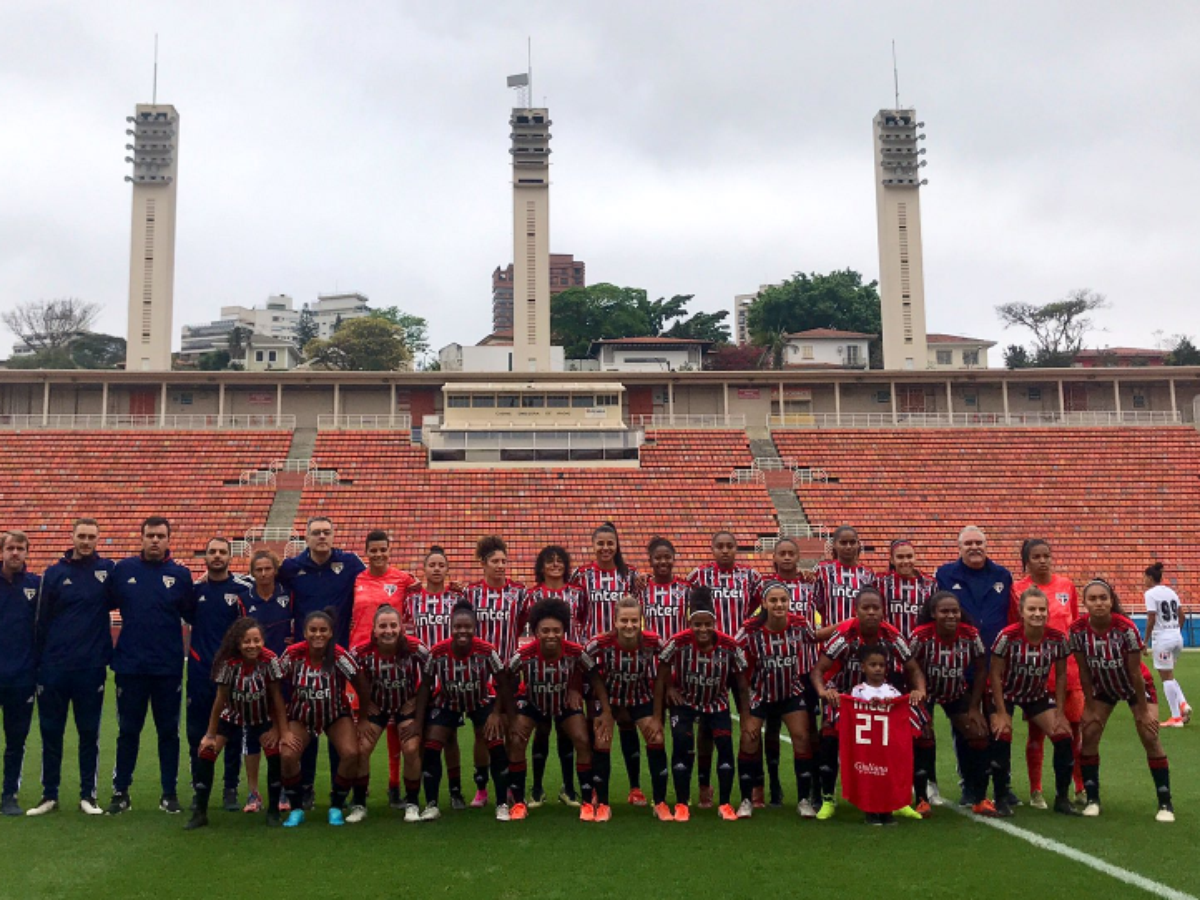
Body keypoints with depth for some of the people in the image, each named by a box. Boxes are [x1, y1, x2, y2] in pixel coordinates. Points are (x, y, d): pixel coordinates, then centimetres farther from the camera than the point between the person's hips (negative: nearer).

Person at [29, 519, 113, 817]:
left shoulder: (107, 569, 0)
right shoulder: (54, 573, 3)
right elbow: (42, 621, 3)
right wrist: (38, 663, 1)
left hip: (91, 668, -1)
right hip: (54, 668, 1)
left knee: (89, 733, 6)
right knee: (50, 732, 8)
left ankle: (87, 795, 17)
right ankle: (49, 795, 19)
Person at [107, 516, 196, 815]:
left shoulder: (180, 575, 1)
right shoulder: (123, 570, 2)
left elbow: (192, 615, 3)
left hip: (169, 668, 0)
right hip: (130, 666, 0)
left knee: (169, 731, 8)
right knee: (128, 731, 9)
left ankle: (169, 793, 18)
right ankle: (120, 792, 21)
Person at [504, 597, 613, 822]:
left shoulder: (576, 653, -32)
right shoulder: (523, 655, -35)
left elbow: (595, 679, -16)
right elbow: (508, 685, -18)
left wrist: (606, 712, -20)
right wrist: (511, 718, -19)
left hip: (566, 702, 1)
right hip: (532, 703, 0)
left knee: (583, 741, -12)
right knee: (516, 742, -14)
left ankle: (589, 801, 5)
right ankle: (518, 802, 3)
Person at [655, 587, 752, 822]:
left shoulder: (730, 646, -24)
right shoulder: (678, 642, -28)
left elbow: (742, 686, -9)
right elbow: (661, 679, -16)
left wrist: (747, 719, -5)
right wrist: (657, 717, -14)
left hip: (717, 703, 1)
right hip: (684, 701, -1)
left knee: (725, 745, -9)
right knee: (682, 744, -15)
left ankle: (725, 804, 8)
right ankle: (682, 804, 1)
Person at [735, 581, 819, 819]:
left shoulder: (801, 624, -17)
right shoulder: (751, 629, -23)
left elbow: (816, 645, 2)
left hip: (792, 690, 1)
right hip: (760, 692, -1)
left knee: (802, 737, -7)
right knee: (749, 740, -5)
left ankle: (804, 800, 8)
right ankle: (747, 800, 11)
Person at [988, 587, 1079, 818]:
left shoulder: (1058, 638, -20)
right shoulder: (1008, 636, -29)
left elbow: (1061, 675, -6)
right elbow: (995, 675, -19)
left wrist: (1059, 713, -6)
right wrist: (1001, 713, -18)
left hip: (1038, 695, 3)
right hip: (1006, 694, -3)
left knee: (1063, 736, -8)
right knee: (1002, 737, -19)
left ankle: (1062, 798, 9)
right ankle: (1001, 799, -3)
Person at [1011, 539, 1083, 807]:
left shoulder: (1067, 585, 6)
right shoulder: (1018, 589, -4)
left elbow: (1075, 623, 14)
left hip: (1069, 668, 3)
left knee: (1076, 727, 6)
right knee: (1037, 731, 4)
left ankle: (1082, 788, 21)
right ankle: (1036, 792, 15)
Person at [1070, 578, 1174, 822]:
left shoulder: (1126, 628, -32)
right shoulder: (1078, 630, -25)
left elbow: (1135, 672, -23)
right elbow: (1084, 672, -13)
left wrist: (1143, 710, -16)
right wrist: (1091, 708, -10)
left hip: (1136, 686, -3)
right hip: (1103, 687, 3)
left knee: (1149, 737, -12)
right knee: (1089, 734, -9)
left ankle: (1165, 804, 0)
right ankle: (1092, 799, 4)